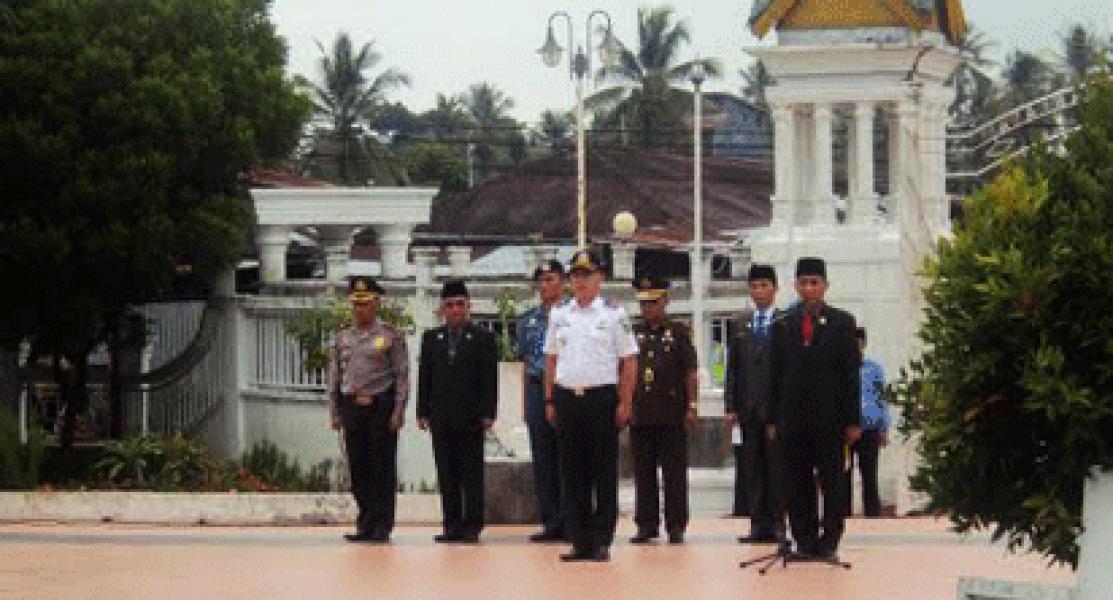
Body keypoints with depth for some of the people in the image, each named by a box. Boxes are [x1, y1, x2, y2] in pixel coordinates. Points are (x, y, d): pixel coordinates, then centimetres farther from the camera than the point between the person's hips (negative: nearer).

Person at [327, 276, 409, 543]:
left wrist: (398, 412, -10)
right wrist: (334, 413, 9)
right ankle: (365, 525, 12)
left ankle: (382, 526, 2)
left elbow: (402, 376, -3)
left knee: (383, 469, -2)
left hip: (380, 407, -4)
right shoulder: (343, 338, 12)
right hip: (352, 408, 4)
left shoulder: (390, 336, -1)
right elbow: (334, 376, 15)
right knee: (358, 469, 5)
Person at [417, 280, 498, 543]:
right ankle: (452, 525, 7)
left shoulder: (482, 338, 2)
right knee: (446, 474, 4)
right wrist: (423, 413, 4)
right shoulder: (431, 338, 12)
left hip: (471, 418, -3)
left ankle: (472, 525, 2)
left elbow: (489, 378, -2)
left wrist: (487, 413, -9)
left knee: (471, 473, -1)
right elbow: (424, 377, 11)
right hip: (441, 418, 3)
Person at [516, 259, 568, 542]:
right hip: (536, 389, 5)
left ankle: (567, 522, -1)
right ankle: (550, 522, 10)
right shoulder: (528, 319, 13)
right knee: (543, 461, 6)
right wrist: (527, 401, 14)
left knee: (567, 458, -4)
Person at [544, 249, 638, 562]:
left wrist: (625, 403, -7)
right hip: (567, 397, 4)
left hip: (602, 396, -4)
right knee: (572, 473, 5)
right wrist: (550, 401, 8)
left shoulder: (613, 314, 0)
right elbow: (551, 359, 15)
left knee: (604, 474, -1)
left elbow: (629, 361, -1)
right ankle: (580, 541, 9)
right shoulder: (559, 314, 11)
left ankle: (602, 542, 3)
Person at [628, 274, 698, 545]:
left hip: (672, 414, -3)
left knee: (674, 472, 0)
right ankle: (647, 525, 11)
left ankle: (676, 526, 4)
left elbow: (691, 373, 1)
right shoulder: (634, 333, 12)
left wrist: (692, 406, -6)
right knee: (643, 473, 5)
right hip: (640, 415, 3)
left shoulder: (679, 332, 3)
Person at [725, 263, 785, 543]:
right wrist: (731, 406, 4)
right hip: (749, 409, 4)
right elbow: (733, 368, 12)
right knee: (752, 468, 4)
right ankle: (758, 523, 8)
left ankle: (777, 524, 3)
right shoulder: (742, 324, 12)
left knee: (777, 467, -1)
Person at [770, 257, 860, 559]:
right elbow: (776, 376, 10)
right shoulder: (783, 326, 11)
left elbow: (851, 374, 2)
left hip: (830, 418, -2)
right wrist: (774, 420, 4)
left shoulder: (841, 322, 5)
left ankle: (829, 541, 4)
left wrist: (853, 420, -4)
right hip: (793, 418, 2)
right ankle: (804, 539, 8)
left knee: (832, 482, -1)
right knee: (797, 484, 3)